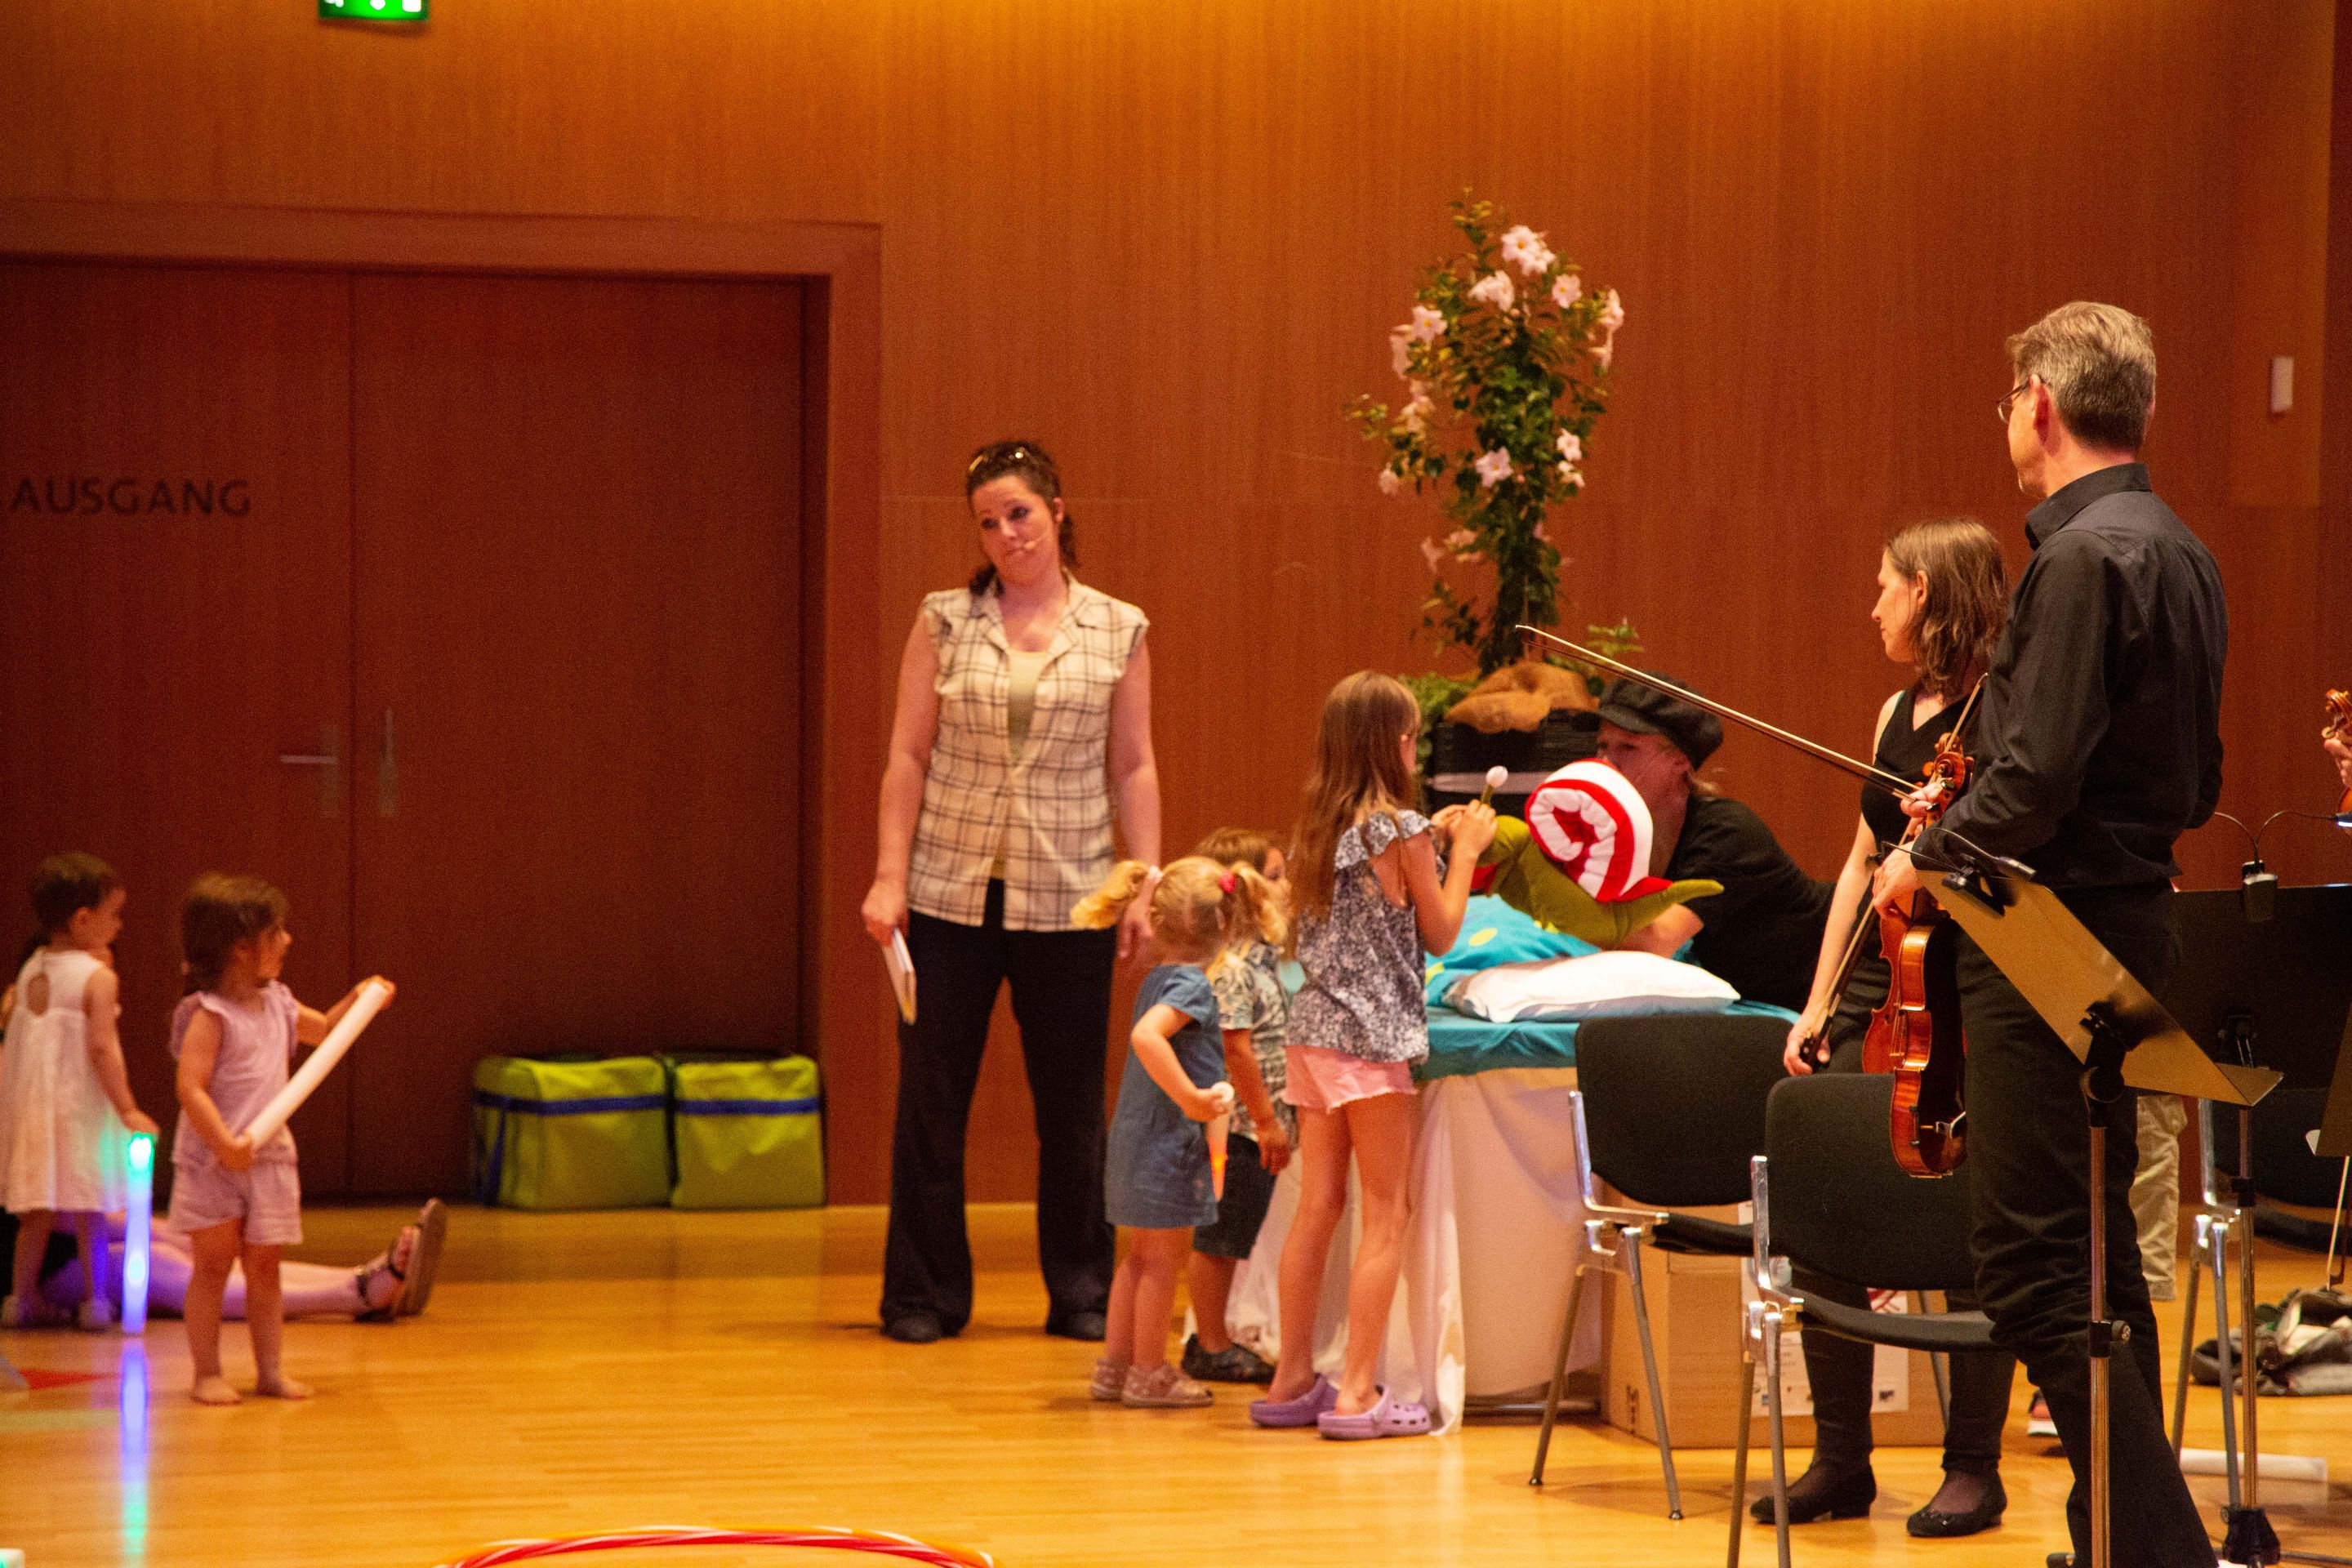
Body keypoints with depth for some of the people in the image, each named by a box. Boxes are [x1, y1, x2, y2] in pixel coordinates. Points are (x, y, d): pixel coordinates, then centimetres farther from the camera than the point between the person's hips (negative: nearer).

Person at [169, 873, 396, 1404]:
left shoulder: (276, 1004, 8)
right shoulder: (209, 1015, -16)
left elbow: (322, 1030, 28)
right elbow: (190, 1087, -23)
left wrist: (356, 1000, 11)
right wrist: (224, 1142, -33)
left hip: (269, 1160, 6)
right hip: (211, 1162, -6)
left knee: (263, 1266, 9)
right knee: (213, 1264, 0)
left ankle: (271, 1371, 13)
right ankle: (207, 1374, 6)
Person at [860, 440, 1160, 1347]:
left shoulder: (1118, 632, 5)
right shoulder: (944, 623, 4)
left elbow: (1133, 768, 6)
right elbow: (908, 755, 4)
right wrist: (889, 876, -3)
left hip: (1067, 898, 0)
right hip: (949, 894, 0)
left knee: (1072, 1103, 5)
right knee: (930, 1099, 3)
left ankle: (1082, 1294, 16)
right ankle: (925, 1296, 13)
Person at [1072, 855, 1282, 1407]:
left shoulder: (1158, 979, 11)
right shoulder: (1192, 985, -17)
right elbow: (1144, 1036, -33)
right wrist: (1189, 1097, -31)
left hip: (1135, 1135, 9)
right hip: (1169, 1139, -9)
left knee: (1141, 1256, 17)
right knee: (1165, 1258, 0)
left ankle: (1115, 1365, 22)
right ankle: (1149, 1373, 6)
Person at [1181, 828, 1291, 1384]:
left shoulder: (1263, 955, 13)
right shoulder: (1231, 966, -18)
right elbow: (1236, 1050, -21)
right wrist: (1266, 1120, -18)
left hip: (1257, 1128, 10)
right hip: (1238, 1124, -10)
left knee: (1228, 1238, 16)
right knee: (1218, 1238, 0)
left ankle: (1215, 1341, 24)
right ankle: (1211, 1348, 8)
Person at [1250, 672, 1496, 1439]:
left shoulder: (1319, 827, 11)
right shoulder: (1402, 830, -10)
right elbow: (1440, 933, -1)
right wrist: (1463, 849, 10)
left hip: (1312, 1030, 7)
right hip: (1372, 1037, -7)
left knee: (1317, 1208, 12)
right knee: (1385, 1216, -2)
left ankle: (1292, 1381, 16)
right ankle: (1359, 1395, -4)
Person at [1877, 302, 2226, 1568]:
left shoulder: (2083, 557, -17)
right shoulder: (2177, 553, 13)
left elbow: (2037, 777, -23)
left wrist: (1927, 857, -6)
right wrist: (1972, 824, 19)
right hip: (2131, 918, 10)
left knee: (2035, 1270, -9)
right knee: (2094, 1254, 15)